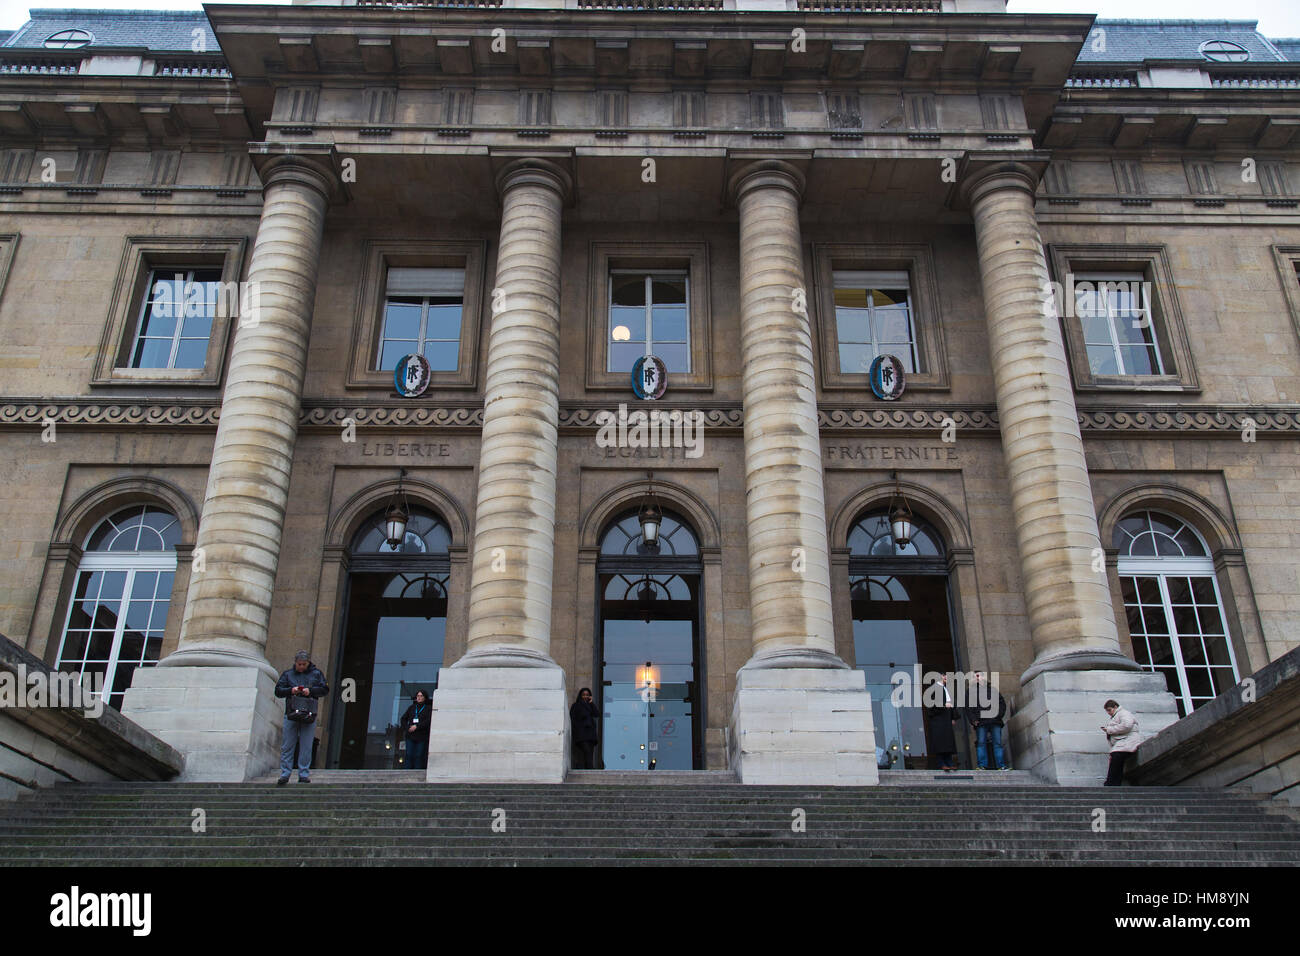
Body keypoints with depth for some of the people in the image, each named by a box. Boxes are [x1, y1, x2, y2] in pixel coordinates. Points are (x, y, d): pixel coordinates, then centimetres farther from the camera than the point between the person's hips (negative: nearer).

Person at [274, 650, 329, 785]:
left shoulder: (316, 673, 11)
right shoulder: (287, 674, 13)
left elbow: (325, 689, 8)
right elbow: (278, 691, 9)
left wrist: (310, 691, -8)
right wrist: (291, 690, -9)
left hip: (309, 715, -1)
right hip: (291, 714, 1)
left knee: (306, 747, 0)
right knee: (287, 746, 0)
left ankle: (304, 775, 5)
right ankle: (285, 774, 6)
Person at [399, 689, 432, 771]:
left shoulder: (427, 709, 5)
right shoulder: (411, 708, 17)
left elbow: (428, 721, -7)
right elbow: (403, 719, 15)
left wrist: (417, 726, -14)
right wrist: (408, 728, -2)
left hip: (422, 736, -3)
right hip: (410, 736, 3)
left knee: (419, 756, -6)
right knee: (409, 755, -4)